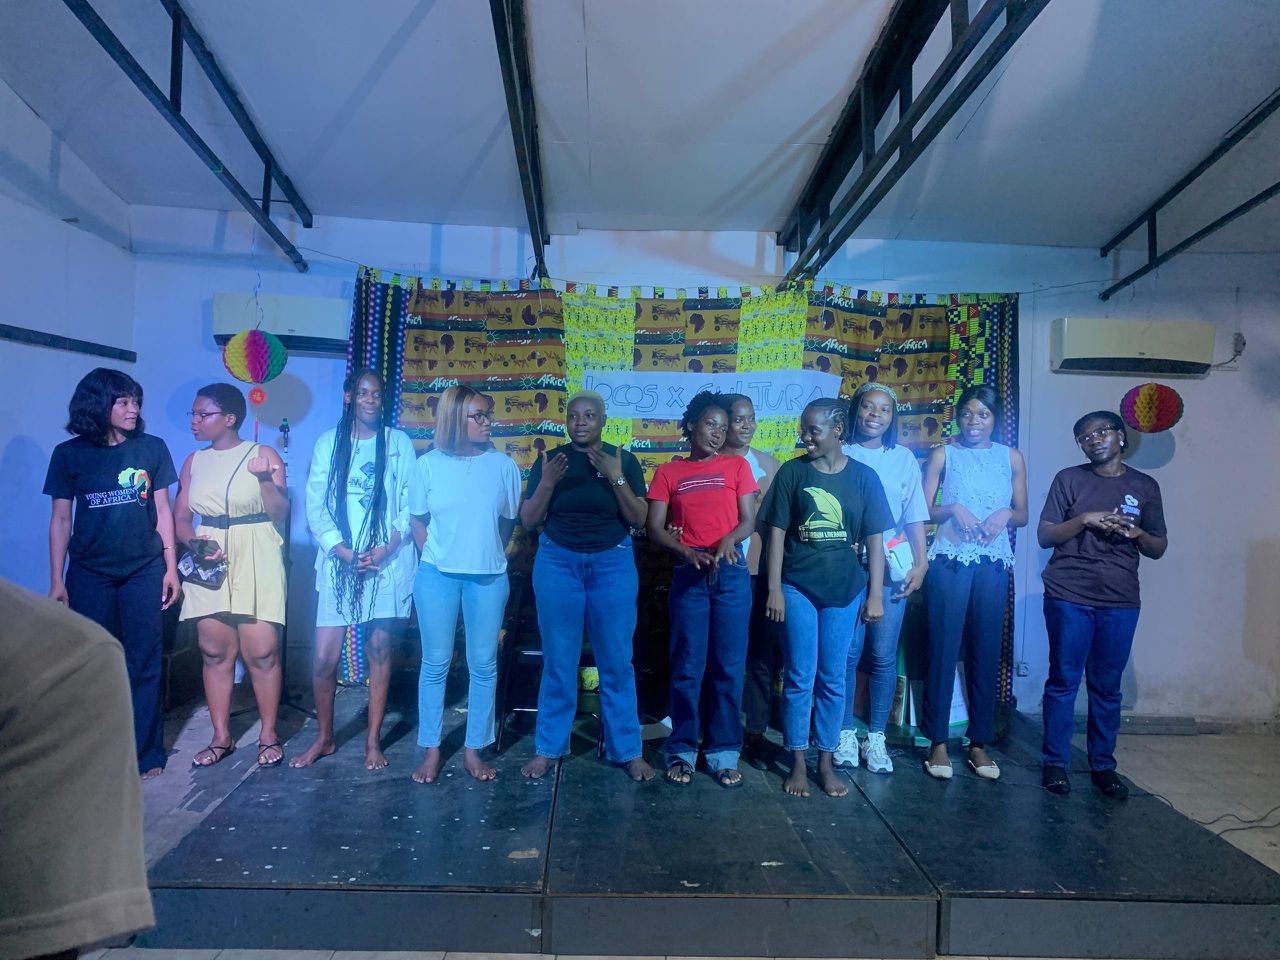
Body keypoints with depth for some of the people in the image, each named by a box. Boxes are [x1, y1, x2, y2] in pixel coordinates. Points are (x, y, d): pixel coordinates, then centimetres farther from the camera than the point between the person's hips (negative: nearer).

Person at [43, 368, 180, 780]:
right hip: (90, 573, 0)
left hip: (144, 571, 0)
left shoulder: (152, 448, 0)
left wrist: (171, 567, 3)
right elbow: (60, 519, 3)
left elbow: (161, 509, 5)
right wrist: (56, 580, 1)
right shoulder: (69, 454, 0)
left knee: (143, 664, 3)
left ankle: (145, 752, 15)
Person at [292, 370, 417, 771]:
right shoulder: (328, 443, 7)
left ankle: (373, 740, 18)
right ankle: (324, 738, 20)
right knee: (324, 656, -1)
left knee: (379, 650, 5)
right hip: (339, 563, 1)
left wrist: (386, 549, -11)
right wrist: (344, 551, -9)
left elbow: (410, 504, 1)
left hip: (387, 562, -1)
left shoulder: (399, 442, 4)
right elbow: (315, 505, 3)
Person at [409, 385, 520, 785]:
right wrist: (438, 559, 7)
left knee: (483, 664, 6)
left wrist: (488, 557, 7)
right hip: (437, 575, 0)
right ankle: (430, 749, 21)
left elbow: (509, 521, 7)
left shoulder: (504, 465, 0)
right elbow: (419, 522, 8)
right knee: (435, 662, 7)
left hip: (489, 577, 1)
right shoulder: (429, 464, -1)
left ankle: (474, 749, 20)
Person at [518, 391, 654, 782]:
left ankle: (628, 750, 14)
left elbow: (639, 519, -5)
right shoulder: (550, 459, 4)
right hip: (557, 562, 1)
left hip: (613, 563, 0)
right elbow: (529, 521, 1)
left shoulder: (623, 460, 2)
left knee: (616, 660, 2)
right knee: (558, 660, 5)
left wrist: (615, 477, -17)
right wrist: (547, 483, -15)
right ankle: (548, 747, 18)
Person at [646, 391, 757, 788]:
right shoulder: (669, 472, 7)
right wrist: (688, 552, -16)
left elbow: (748, 520, 2)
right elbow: (654, 528, 1)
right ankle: (682, 751, 14)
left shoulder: (736, 466, 8)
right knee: (687, 666, 2)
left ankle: (723, 752, 14)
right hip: (688, 575, 0)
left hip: (732, 575, 1)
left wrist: (728, 540, -19)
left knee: (728, 666, 3)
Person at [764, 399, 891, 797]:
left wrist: (875, 595, -1)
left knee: (833, 679, 9)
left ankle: (826, 762, 23)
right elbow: (777, 533, -2)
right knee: (800, 678, 4)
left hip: (845, 590, 1)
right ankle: (798, 764, 17)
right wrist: (774, 590, -6)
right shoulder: (792, 472, -1)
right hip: (798, 588, -1)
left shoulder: (863, 477, 1)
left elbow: (875, 539, 3)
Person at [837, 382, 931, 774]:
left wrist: (921, 563, 0)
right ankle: (846, 734, 13)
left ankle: (876, 737, 15)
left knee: (883, 655, 3)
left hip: (891, 568, 2)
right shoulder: (840, 455, 5)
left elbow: (915, 515, 8)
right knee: (846, 652, -1)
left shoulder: (904, 458, 10)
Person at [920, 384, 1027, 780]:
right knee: (943, 648, -1)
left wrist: (1005, 514, -7)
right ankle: (938, 742, 8)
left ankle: (979, 743, 16)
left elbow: (1023, 515, 13)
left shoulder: (1012, 458, 11)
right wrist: (953, 509, -15)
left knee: (986, 651, 5)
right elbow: (923, 510, 2)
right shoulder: (943, 454, 5)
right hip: (949, 560, -2)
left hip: (993, 564, 2)